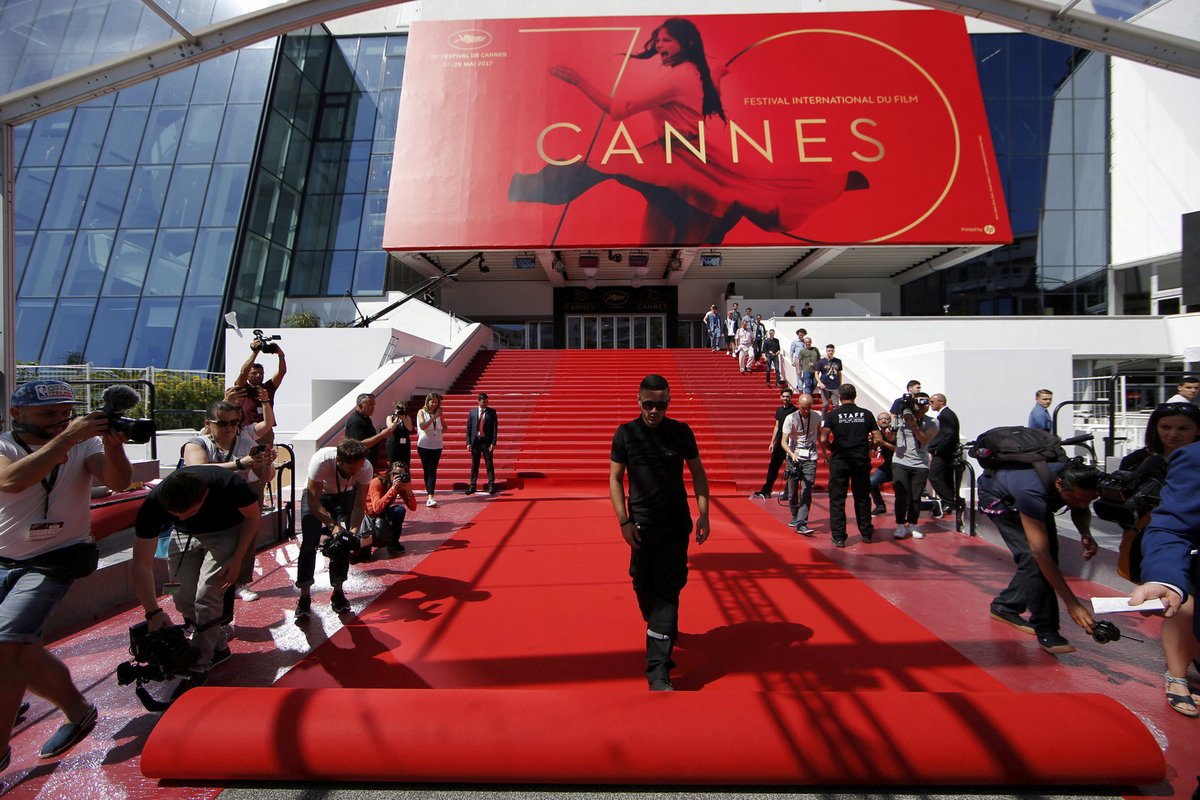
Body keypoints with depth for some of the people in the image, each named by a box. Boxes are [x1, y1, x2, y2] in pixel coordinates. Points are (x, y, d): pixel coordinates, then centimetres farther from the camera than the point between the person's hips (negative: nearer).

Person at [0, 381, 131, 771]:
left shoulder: (84, 444, -7)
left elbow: (118, 482, -22)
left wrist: (111, 442, -39)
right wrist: (68, 437, -38)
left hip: (54, 562, -2)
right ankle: (79, 711, 29)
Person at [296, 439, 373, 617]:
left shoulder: (366, 468, -32)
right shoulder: (321, 460, -39)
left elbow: (359, 505, -22)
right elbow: (313, 503, -32)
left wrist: (354, 531, -35)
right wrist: (333, 525, -41)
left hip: (345, 496, 2)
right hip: (316, 495, -2)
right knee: (309, 542, -14)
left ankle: (338, 593, 6)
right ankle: (304, 597, -2)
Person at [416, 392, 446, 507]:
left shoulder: (438, 413, 8)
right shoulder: (421, 412, -1)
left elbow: (444, 426, 23)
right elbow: (422, 426, -17)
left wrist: (441, 432, 3)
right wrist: (434, 417, -24)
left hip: (436, 446, 2)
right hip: (424, 446, -2)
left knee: (432, 471, -7)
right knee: (426, 471, 5)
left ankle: (430, 497, -15)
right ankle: (430, 496, 15)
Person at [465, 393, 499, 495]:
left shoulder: (492, 412, 0)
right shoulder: (472, 412, 5)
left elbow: (495, 428, -2)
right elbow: (468, 428, 7)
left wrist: (493, 442, -9)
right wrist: (468, 442, -1)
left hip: (487, 441, -2)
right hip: (475, 441, 2)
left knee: (489, 464, 1)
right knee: (474, 465, 8)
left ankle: (491, 486, 7)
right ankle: (472, 486, 15)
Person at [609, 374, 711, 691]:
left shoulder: (681, 432, -1)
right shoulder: (625, 434, -2)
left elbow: (698, 472, 7)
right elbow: (615, 479, 2)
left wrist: (703, 514, 0)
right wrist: (624, 521, -6)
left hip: (676, 525, -1)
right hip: (641, 525, 1)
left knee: (667, 592, -4)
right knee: (643, 587, 13)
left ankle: (658, 670, 0)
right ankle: (660, 636, 43)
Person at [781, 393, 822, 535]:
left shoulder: (817, 416, -1)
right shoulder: (790, 418, -10)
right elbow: (783, 441, -13)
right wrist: (792, 454, -30)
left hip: (810, 457, 1)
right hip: (794, 456, -1)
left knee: (806, 491, -10)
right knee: (792, 490, 7)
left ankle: (801, 524, -12)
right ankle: (795, 516, 30)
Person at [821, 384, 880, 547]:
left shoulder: (833, 415, -5)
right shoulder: (866, 414, 1)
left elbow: (823, 439, -15)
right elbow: (877, 439, -1)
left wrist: (830, 449, 4)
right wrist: (866, 447, 17)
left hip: (839, 460, -2)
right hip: (861, 460, 3)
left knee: (837, 499, 4)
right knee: (862, 497, 17)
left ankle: (838, 536, 4)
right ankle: (866, 533, 28)